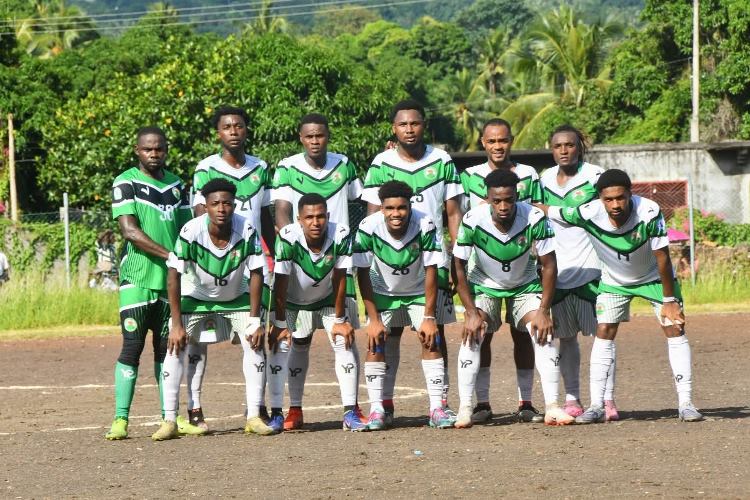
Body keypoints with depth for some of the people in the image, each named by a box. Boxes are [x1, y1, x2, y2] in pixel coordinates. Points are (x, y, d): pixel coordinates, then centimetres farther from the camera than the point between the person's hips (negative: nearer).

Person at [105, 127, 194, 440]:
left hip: (172, 279, 5)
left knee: (166, 347, 9)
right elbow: (130, 230, -12)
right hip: (137, 278, -5)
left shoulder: (176, 185, 14)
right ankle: (121, 419, -7)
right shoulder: (126, 184, -3)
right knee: (132, 346, -8)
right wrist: (170, 254, -19)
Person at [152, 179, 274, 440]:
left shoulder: (247, 231, -26)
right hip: (196, 297, -1)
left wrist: (254, 320, -18)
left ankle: (253, 417, -6)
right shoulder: (191, 232, -30)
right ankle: (169, 421, -10)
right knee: (175, 347, -14)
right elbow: (174, 277, -24)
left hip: (236, 298, 1)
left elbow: (255, 274, -16)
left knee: (255, 343, -13)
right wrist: (177, 324, -24)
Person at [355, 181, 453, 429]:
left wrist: (429, 317, -21)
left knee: (432, 340, -13)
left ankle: (436, 408, -10)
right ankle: (376, 409, -9)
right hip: (382, 291, 0)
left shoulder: (425, 227, -29)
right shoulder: (368, 228, -28)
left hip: (418, 291, 0)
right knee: (375, 342, -14)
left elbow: (431, 271, -21)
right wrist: (374, 319, -21)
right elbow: (363, 275, -20)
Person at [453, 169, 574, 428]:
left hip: (525, 285, 0)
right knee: (472, 334, -20)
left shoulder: (534, 219, -27)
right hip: (484, 285, 0)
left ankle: (552, 407, -16)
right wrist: (471, 312, -22)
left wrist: (543, 310, -22)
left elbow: (548, 265, -17)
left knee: (543, 332, -19)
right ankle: (465, 408, -15)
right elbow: (459, 267, -17)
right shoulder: (473, 221, -28)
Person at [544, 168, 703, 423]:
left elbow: (662, 258, -27)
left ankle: (685, 403, -5)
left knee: (675, 328, -9)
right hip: (613, 280, 1)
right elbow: (548, 211, -15)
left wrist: (669, 300, -21)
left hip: (654, 277, -1)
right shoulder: (588, 214, -31)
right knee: (604, 333, -7)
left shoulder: (650, 213, -36)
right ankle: (596, 406, -3)